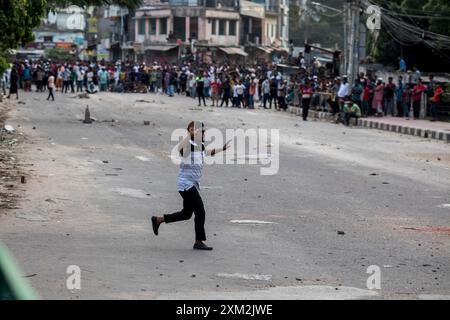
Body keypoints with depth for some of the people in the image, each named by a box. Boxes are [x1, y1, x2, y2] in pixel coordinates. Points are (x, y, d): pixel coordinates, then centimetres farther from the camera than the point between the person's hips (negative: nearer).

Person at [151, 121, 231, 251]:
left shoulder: (201, 145, 9)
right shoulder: (188, 145, -18)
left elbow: (207, 153, 33)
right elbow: (180, 148, -43)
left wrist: (221, 149, 37)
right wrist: (190, 134, -51)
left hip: (194, 185, 9)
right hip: (186, 184, -9)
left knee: (186, 214, 17)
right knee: (200, 212, -9)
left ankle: (158, 220, 29)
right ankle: (199, 242, 0)